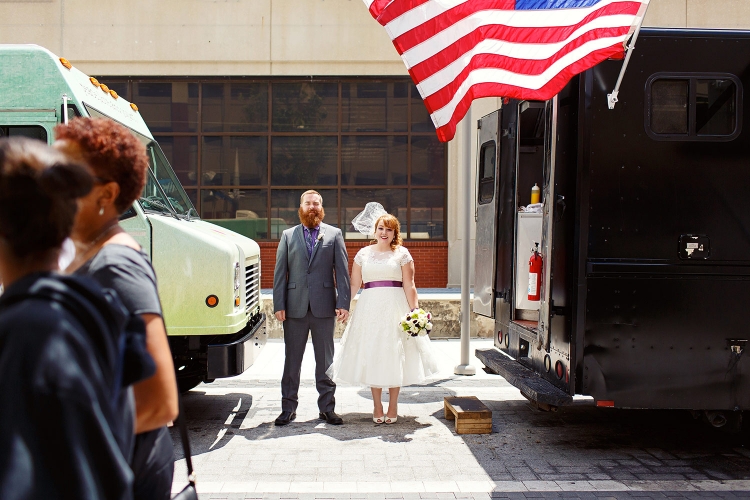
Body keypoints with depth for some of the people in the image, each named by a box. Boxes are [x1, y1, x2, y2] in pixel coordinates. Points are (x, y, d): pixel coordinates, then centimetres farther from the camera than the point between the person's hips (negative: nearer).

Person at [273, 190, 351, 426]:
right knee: (292, 360, 6)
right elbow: (280, 273, 5)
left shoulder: (334, 234, 6)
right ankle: (288, 408, 15)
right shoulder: (288, 236, 9)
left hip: (324, 307, -1)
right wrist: (279, 305, -3)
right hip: (295, 307, 1)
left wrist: (343, 304, -8)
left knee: (325, 360, 7)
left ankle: (327, 408, 16)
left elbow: (342, 271, 1)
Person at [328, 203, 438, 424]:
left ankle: (393, 407, 14)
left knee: (394, 356, 2)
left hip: (395, 308, -2)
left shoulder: (402, 254, 3)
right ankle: (377, 406, 15)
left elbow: (409, 286, 0)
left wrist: (415, 312, -7)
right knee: (371, 356, 4)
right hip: (370, 309, 2)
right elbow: (354, 284, 10)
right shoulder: (363, 254, 9)